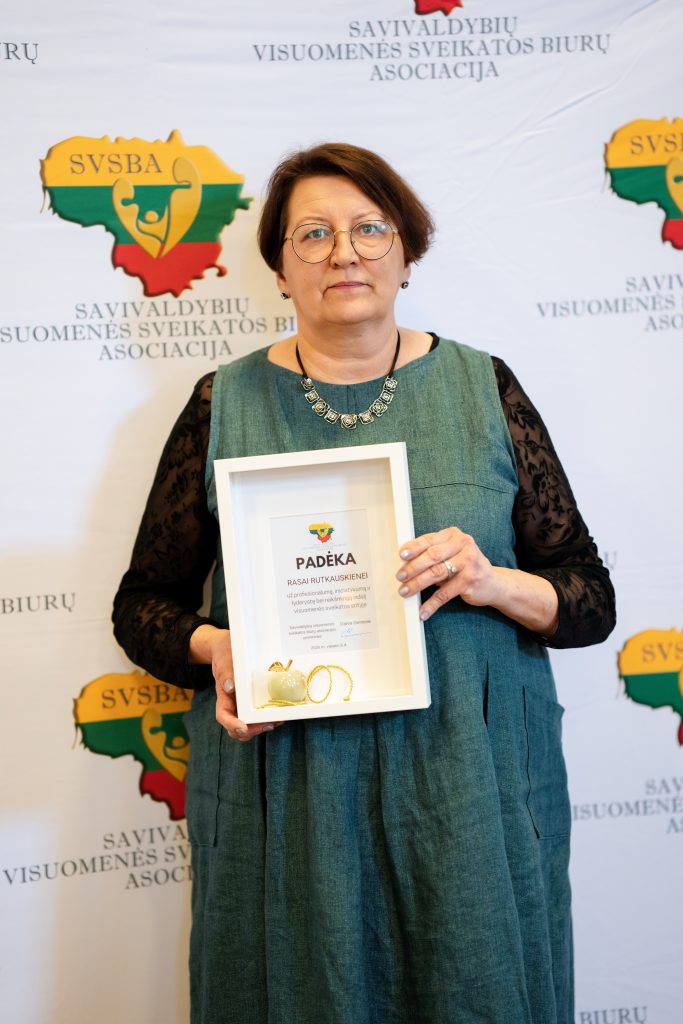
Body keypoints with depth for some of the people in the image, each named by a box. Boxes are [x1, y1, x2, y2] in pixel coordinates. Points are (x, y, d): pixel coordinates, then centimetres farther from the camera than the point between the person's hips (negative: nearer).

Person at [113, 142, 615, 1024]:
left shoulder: (484, 388, 3)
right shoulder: (226, 403, 3)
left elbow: (591, 599, 4)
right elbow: (143, 602, 8)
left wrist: (494, 583, -16)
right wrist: (213, 648, -12)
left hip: (468, 789, 1)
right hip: (283, 790, 0)